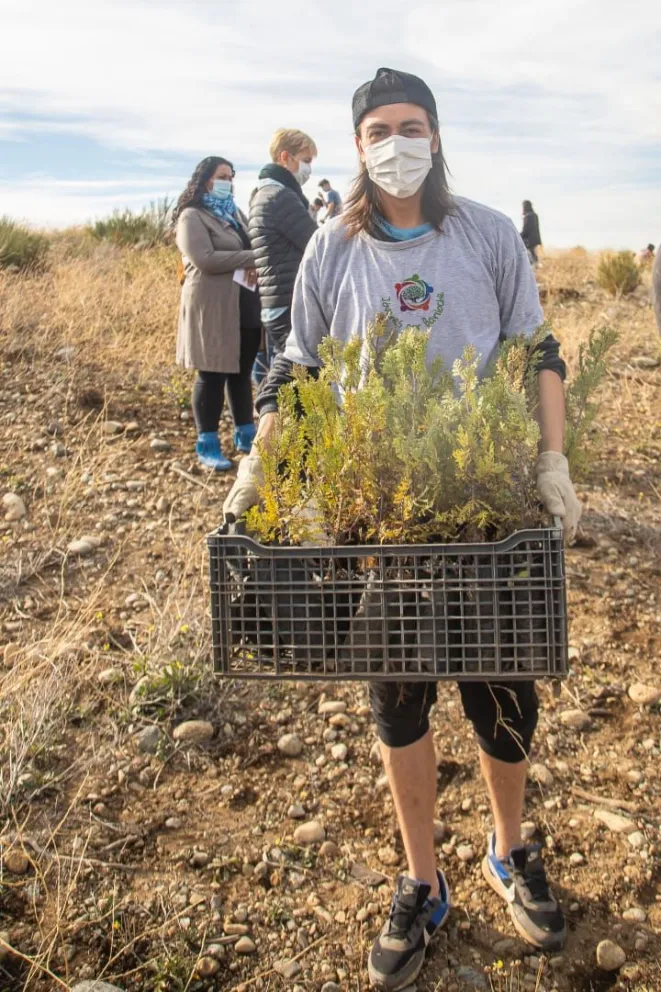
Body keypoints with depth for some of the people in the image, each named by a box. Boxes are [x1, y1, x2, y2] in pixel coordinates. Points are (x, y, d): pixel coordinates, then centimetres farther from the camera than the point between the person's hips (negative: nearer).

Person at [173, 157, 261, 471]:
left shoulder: (235, 214, 20)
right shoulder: (192, 216, -4)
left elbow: (253, 249, 21)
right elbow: (205, 259, -17)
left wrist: (256, 265, -4)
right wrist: (252, 259, -15)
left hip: (245, 305, 7)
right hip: (212, 306, -7)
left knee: (242, 372, 11)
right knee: (212, 375, -3)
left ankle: (245, 435, 21)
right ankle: (207, 445, 4)